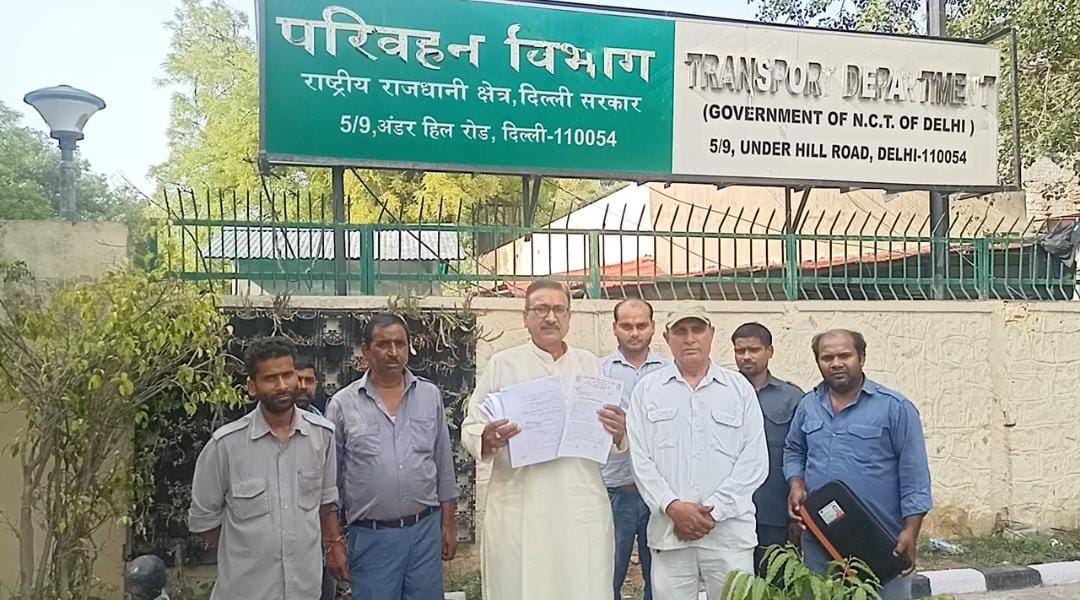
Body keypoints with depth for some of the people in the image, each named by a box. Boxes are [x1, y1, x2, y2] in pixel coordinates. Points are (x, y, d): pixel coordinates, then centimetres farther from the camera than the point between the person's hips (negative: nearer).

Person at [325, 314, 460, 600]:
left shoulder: (431, 396, 3)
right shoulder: (342, 404, -3)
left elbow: (444, 466, 8)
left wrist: (449, 524, 8)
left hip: (425, 530, 2)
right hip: (370, 536, -2)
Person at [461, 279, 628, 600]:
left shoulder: (591, 365, 12)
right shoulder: (501, 365, 3)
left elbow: (613, 435, 14)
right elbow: (470, 430, 0)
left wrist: (619, 433, -8)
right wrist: (487, 439, -22)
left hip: (582, 507, 2)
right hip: (518, 510, -2)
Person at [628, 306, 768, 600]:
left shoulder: (740, 388, 6)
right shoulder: (647, 390, 7)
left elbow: (754, 461, 1)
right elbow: (640, 460, 2)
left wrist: (713, 511, -7)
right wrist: (673, 506, -10)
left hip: (730, 530, 0)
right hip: (668, 530, 0)